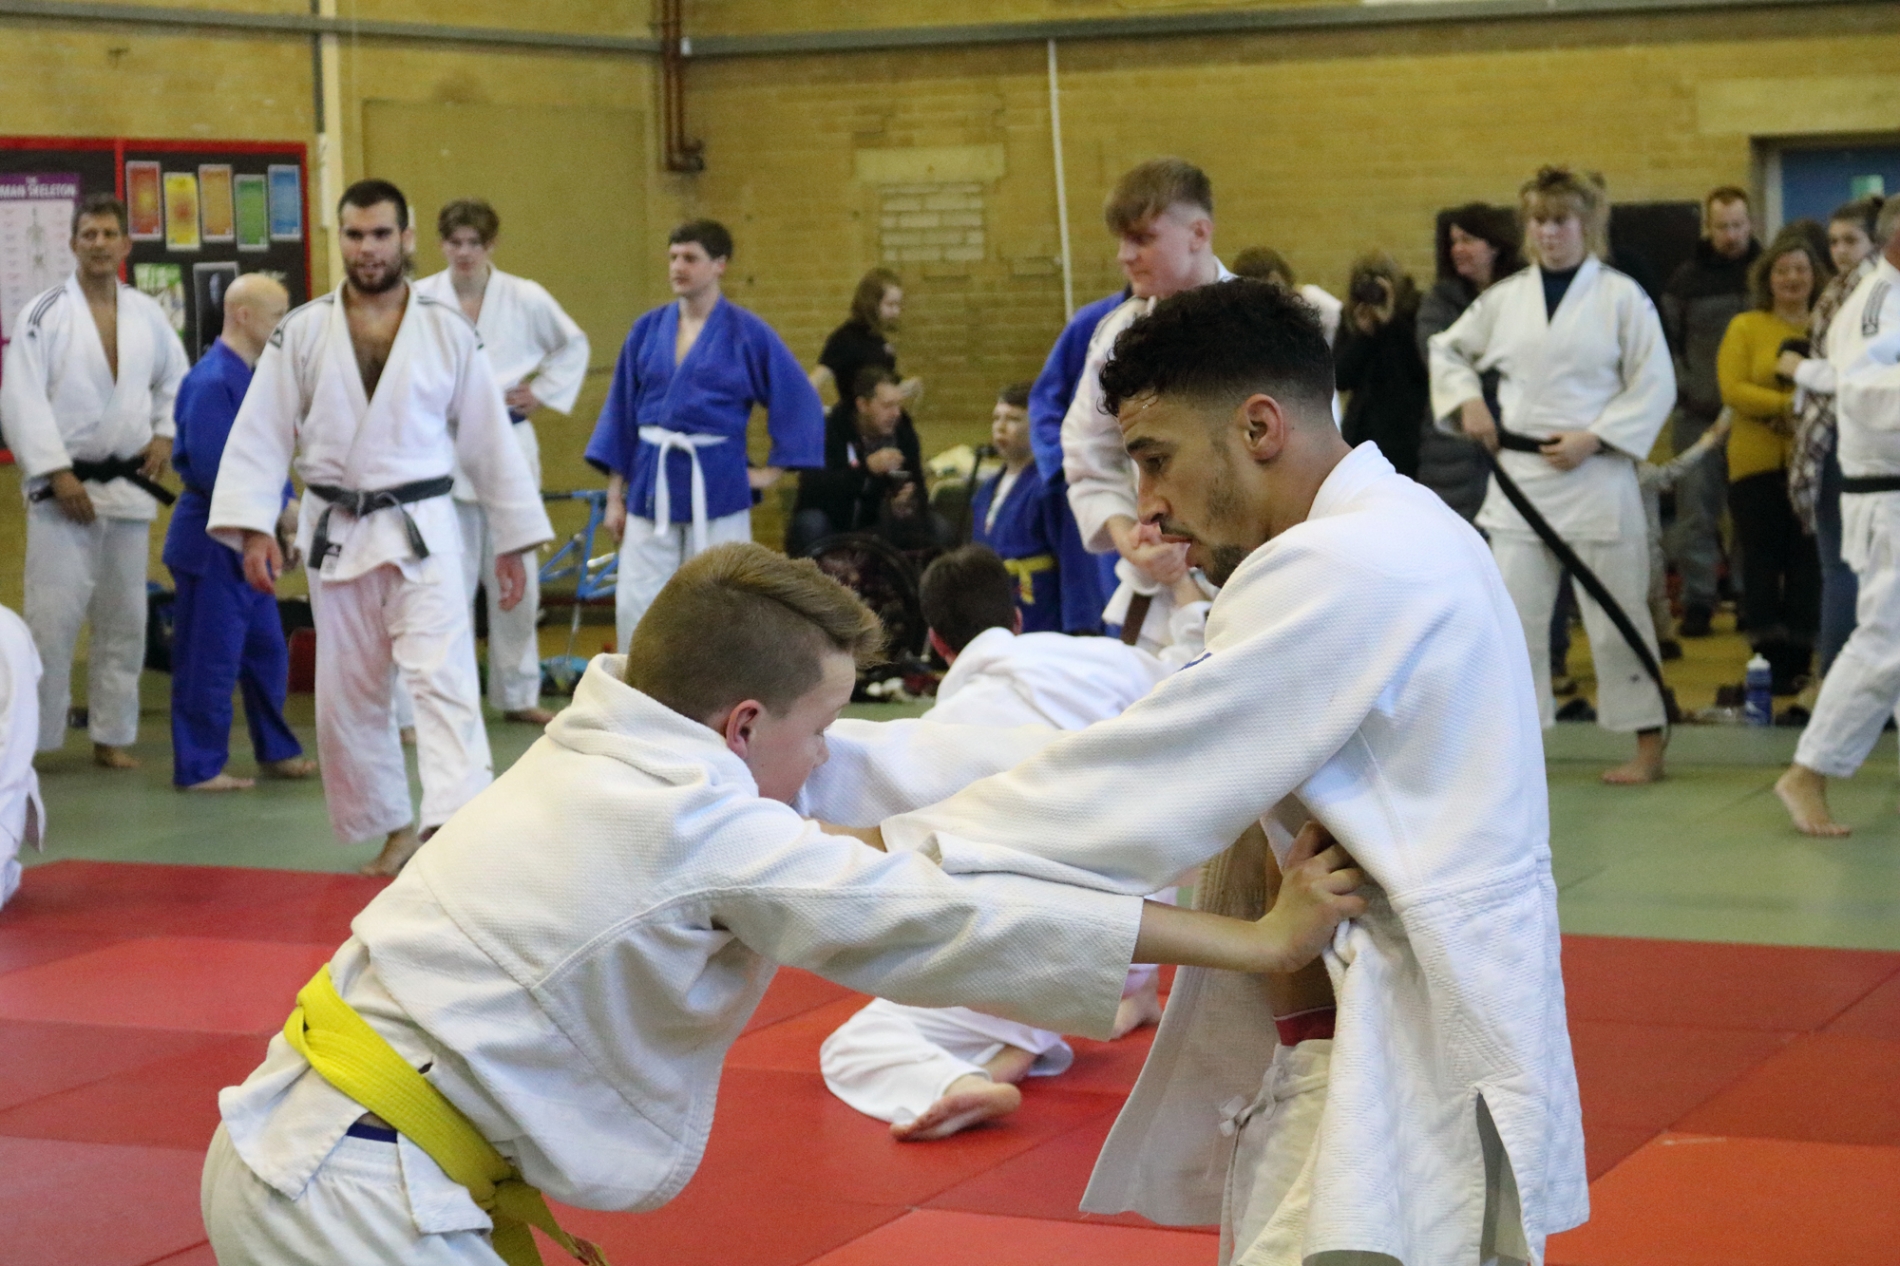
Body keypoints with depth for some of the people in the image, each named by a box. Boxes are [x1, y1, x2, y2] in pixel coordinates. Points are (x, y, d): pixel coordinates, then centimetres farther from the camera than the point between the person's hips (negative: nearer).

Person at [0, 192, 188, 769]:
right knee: (52, 615, -10)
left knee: (124, 618, 9)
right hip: (63, 487, -5)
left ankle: (112, 735, 19)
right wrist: (57, 475, -15)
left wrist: (165, 435, 7)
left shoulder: (146, 314, 8)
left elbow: (176, 379, 23)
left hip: (128, 484, 5)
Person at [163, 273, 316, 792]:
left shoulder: (252, 377, 11)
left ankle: (276, 752, 29)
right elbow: (212, 468, -24)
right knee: (210, 661, -2)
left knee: (267, 652, 17)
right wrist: (282, 506, -17)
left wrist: (285, 519, 9)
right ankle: (198, 767, 7)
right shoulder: (212, 382, -19)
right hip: (211, 541, -10)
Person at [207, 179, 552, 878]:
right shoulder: (302, 333, 1)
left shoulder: (449, 331, 0)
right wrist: (253, 526, -12)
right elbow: (261, 434, -1)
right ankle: (392, 826, 24)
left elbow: (488, 437, 4)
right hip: (335, 534, 2)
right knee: (348, 694, 9)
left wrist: (513, 538, 5)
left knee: (444, 678, -16)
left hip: (422, 530, -2)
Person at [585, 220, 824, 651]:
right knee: (634, 607, -2)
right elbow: (621, 413, 10)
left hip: (716, 485, -3)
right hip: (652, 484, 3)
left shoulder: (747, 333, -4)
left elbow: (800, 404, 1)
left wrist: (771, 470, -2)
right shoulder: (648, 330, 6)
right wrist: (615, 496, 7)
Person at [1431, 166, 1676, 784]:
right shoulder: (1504, 298, 8)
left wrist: (1593, 439, -12)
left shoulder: (1621, 296, -3)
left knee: (1616, 614, 0)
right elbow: (1447, 350, 23)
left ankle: (1649, 745, 10)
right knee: (1515, 612, 5)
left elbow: (1655, 384, -4)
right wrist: (1466, 401, 5)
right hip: (1518, 476, 4)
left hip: (1596, 474, -4)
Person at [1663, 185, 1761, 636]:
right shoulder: (1686, 279, 7)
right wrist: (1682, 390, -3)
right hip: (1700, 414, 0)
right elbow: (1666, 342, 10)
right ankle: (1697, 602, 3)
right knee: (1696, 512, -2)